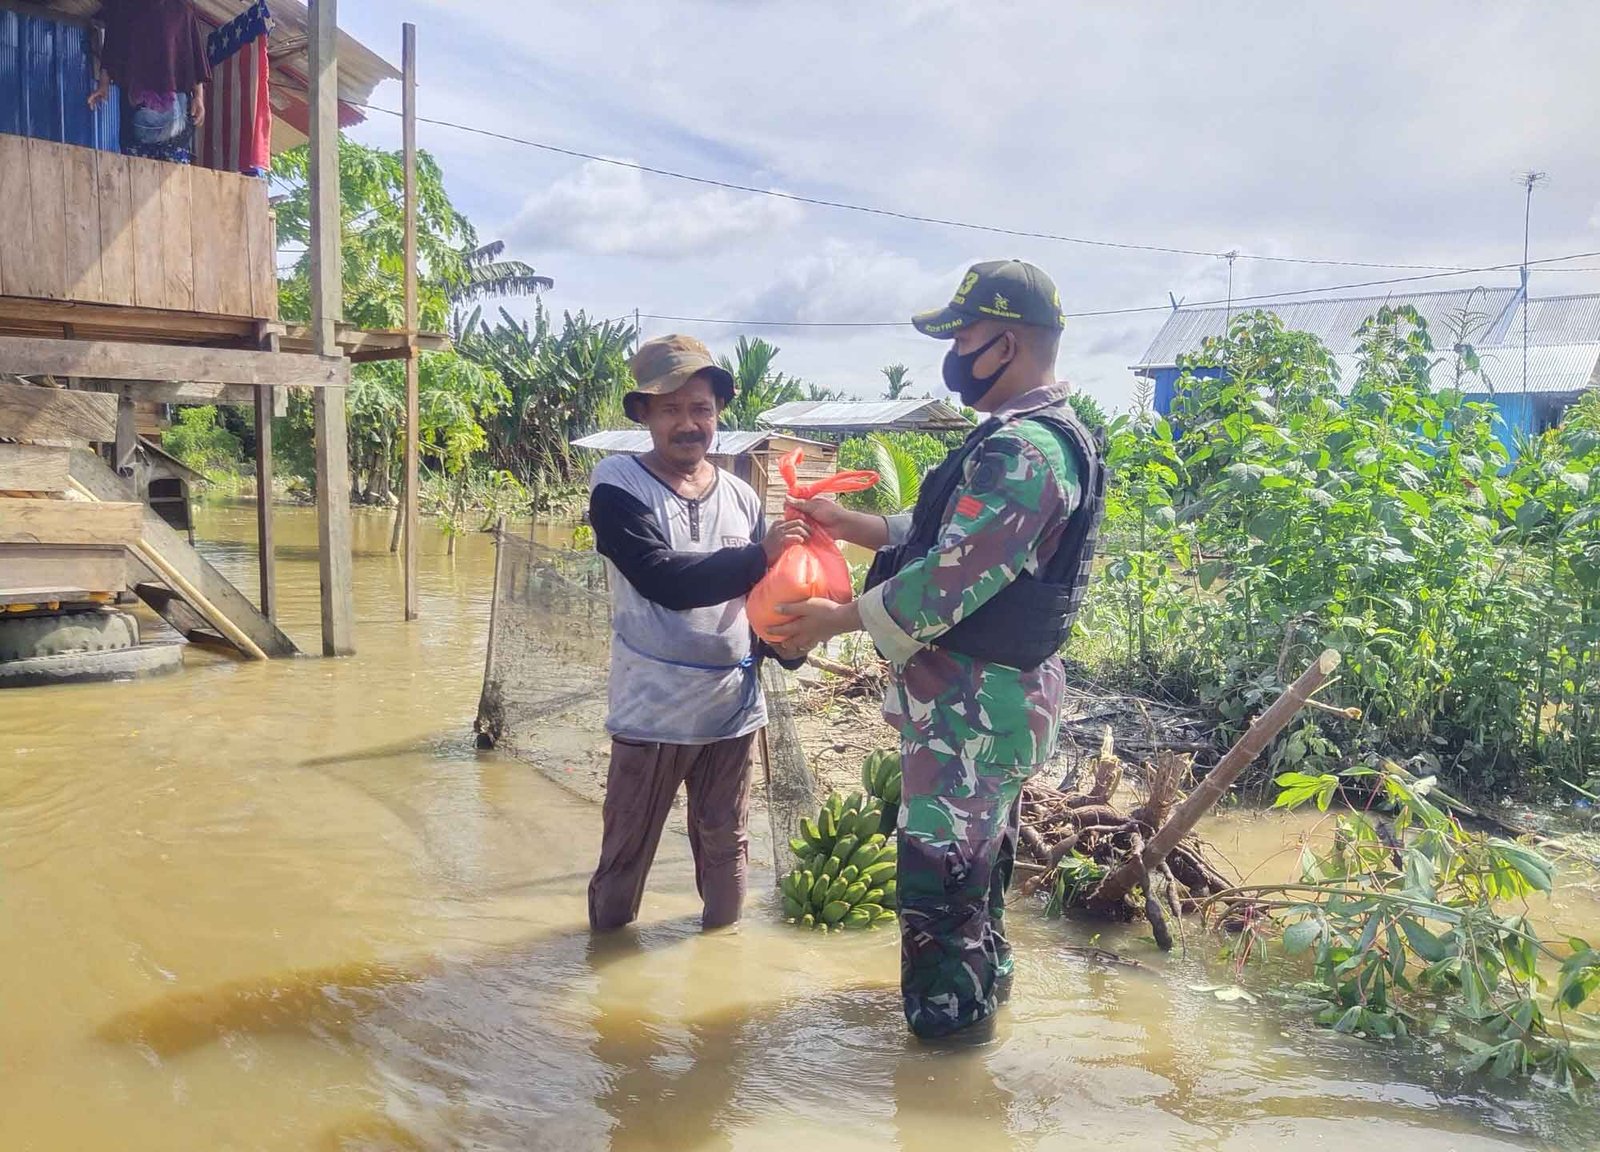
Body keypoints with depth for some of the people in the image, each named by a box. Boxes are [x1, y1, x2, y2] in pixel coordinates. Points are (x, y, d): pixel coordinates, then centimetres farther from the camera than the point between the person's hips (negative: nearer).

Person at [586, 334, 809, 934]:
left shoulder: (741, 496, 4)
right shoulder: (618, 484, -11)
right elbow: (664, 580, -24)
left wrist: (786, 641, -13)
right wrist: (759, 555, -28)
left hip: (734, 705, 4)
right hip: (651, 710, -4)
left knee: (725, 849, 20)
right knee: (626, 853, 12)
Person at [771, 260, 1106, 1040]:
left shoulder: (1023, 451, -23)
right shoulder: (1029, 438, 11)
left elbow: (951, 578, -26)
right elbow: (957, 542, 17)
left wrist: (838, 620, -15)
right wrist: (851, 525, 12)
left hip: (974, 699, -11)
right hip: (987, 691, 11)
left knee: (940, 860, 2)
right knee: (976, 851, 24)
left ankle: (945, 1015, 17)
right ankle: (984, 972, 42)